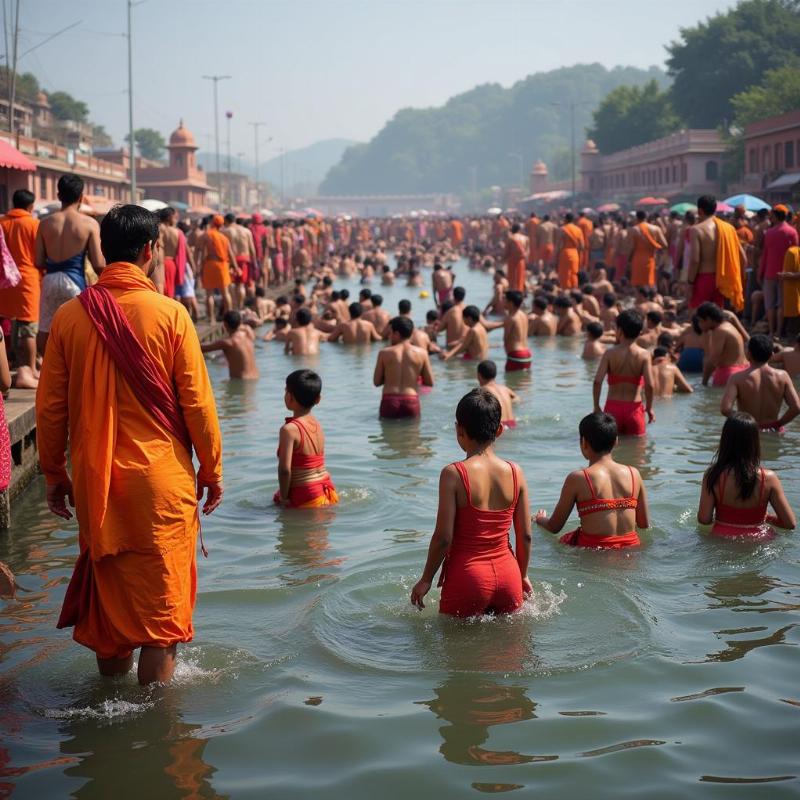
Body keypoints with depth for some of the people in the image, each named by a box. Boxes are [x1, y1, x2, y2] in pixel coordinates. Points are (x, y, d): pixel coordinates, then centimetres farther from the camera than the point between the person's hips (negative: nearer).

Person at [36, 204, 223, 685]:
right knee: (162, 602, 6)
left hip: (95, 481, 3)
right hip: (162, 482, -3)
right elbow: (197, 403, -8)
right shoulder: (169, 313, -10)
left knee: (107, 588, 17)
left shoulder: (70, 316, -2)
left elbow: (50, 406, 3)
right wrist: (212, 471, 3)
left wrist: (54, 473, 14)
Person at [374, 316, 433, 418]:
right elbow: (430, 382, 4)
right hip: (411, 401, 1)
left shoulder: (384, 353, 0)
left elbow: (377, 382, 5)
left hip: (389, 400, 0)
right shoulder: (421, 353, 0)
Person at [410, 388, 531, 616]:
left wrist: (426, 579, 1)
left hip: (467, 575, -4)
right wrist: (523, 575, 20)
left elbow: (444, 537, -12)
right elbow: (525, 535, 5)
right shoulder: (514, 472, 0)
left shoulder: (453, 474, -12)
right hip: (507, 575, 4)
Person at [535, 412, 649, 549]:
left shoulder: (577, 478, -9)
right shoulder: (633, 474, 1)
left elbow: (554, 527, 1)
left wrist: (540, 520, 24)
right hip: (630, 548, 5)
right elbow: (644, 524, 10)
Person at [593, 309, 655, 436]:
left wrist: (596, 406, -2)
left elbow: (597, 381, -13)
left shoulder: (609, 354, -5)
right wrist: (649, 408, 1)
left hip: (612, 407, 0)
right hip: (634, 407, 0)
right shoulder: (644, 355, -5)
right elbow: (649, 385, -14)